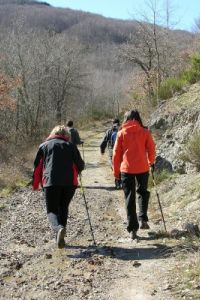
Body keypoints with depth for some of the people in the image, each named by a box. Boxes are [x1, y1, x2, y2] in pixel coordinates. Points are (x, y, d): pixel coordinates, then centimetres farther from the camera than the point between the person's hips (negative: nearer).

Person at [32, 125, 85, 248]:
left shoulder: (44, 146, 15)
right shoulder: (70, 146, 15)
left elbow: (37, 166, 12)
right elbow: (81, 165, 9)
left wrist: (35, 185, 19)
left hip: (51, 182, -1)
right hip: (70, 182, 1)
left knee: (52, 210, 3)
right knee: (63, 208, 17)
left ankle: (59, 228, -26)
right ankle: (60, 236, 15)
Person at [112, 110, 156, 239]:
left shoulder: (122, 133, 1)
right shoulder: (145, 132, 0)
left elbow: (116, 153, 1)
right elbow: (151, 149, 1)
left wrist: (116, 171, 10)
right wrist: (151, 162, 20)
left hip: (126, 169, 0)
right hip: (143, 168, 0)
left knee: (129, 197, 7)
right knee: (143, 192, 22)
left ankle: (133, 228, 6)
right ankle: (143, 219, 6)